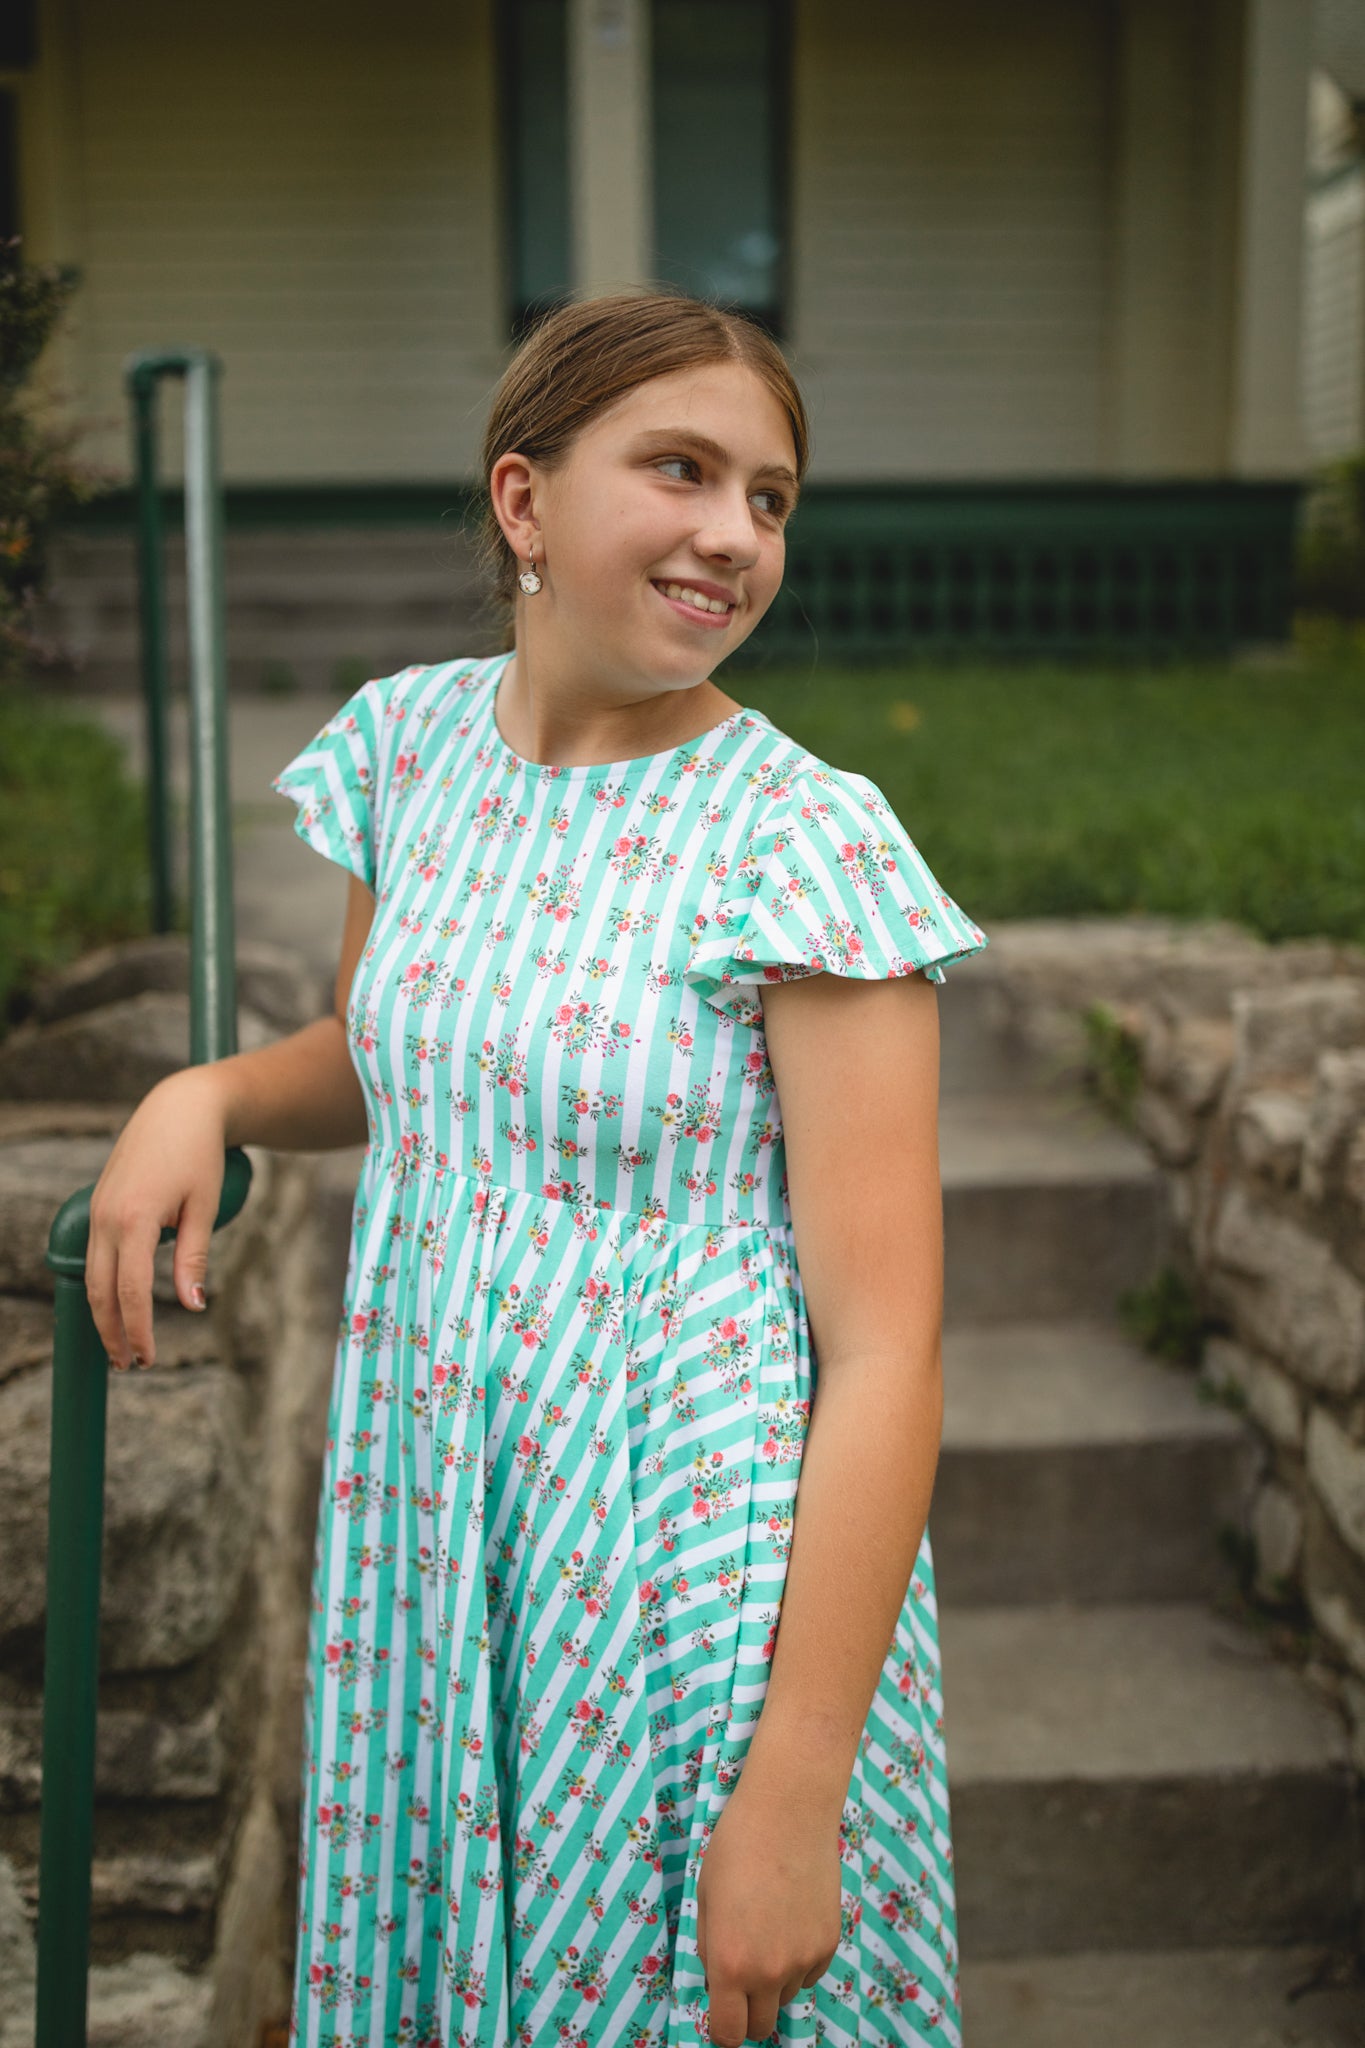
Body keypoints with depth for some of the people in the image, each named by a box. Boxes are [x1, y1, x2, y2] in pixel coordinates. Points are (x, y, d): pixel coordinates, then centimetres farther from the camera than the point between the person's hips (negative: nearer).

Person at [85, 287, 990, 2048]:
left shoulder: (805, 836, -17)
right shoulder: (410, 738, 0)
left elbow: (883, 1352, -18)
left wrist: (794, 1789, -19)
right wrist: (205, 1094, -2)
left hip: (707, 1570, -5)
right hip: (435, 1530, 5)